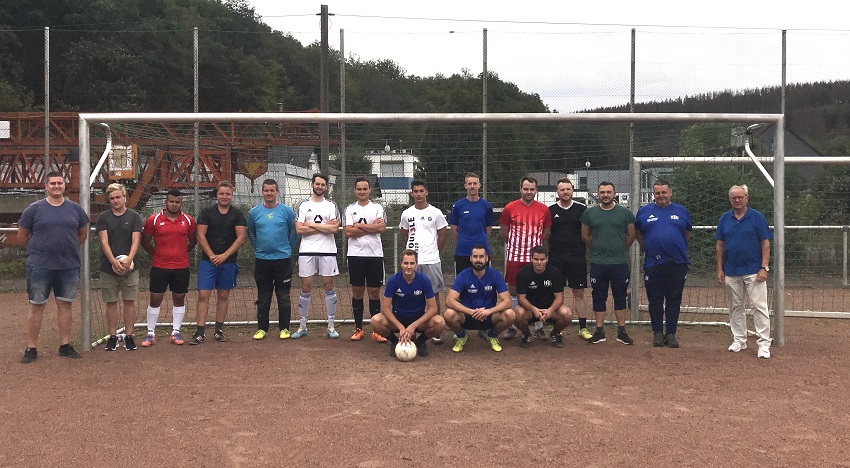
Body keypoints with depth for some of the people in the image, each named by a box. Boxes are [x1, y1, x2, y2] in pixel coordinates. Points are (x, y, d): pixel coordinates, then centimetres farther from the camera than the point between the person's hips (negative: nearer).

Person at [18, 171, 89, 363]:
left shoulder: (75, 209, 4)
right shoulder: (34, 209, -2)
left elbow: (83, 232, 17)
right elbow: (22, 234, 6)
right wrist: (37, 250, 11)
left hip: (69, 267, 2)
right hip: (40, 266, -2)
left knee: (65, 305, 9)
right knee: (36, 306, 3)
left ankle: (65, 345, 18)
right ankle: (31, 348, 10)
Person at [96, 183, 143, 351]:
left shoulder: (134, 217, 3)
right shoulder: (103, 217, 4)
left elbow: (136, 241, -4)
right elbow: (104, 242, -4)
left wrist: (128, 259, -20)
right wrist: (114, 261, -18)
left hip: (129, 267, 0)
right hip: (108, 267, 1)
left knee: (129, 301, 2)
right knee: (111, 302, 5)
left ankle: (129, 336, 10)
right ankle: (112, 336, 13)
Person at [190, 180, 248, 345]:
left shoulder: (238, 214, 3)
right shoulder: (206, 212, 2)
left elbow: (241, 237, -5)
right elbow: (200, 236, -2)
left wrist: (224, 255, -12)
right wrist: (212, 256, -11)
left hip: (229, 261, 1)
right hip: (208, 260, -1)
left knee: (223, 295, 8)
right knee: (203, 294, -7)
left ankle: (219, 330, 17)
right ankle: (200, 332, -5)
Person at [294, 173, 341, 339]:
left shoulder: (331, 206, 5)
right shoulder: (303, 205, 6)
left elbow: (334, 229, -9)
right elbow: (299, 229, -5)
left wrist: (312, 225, -8)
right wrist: (324, 227, -8)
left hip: (327, 251, 0)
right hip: (306, 251, 0)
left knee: (328, 286, 2)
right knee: (306, 287, 3)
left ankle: (331, 326, 9)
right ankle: (302, 326, 11)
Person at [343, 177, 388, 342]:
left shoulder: (378, 208, 5)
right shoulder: (350, 209, 6)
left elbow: (382, 228, -11)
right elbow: (348, 232, -7)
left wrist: (359, 225, -8)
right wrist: (371, 226, -9)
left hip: (375, 254, 0)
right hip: (355, 255, 1)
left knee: (374, 292, 3)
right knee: (357, 292, 5)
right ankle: (358, 328, 14)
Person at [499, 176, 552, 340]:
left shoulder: (544, 209, 1)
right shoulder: (510, 208, -3)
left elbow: (546, 232, 13)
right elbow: (503, 232, 7)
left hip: (535, 257, 1)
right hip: (514, 257, -1)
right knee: (513, 292, 6)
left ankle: (539, 328, 15)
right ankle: (512, 327, 15)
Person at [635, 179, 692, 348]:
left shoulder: (682, 211, 6)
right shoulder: (644, 211, 6)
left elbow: (688, 232, 17)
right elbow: (638, 232, 18)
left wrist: (678, 248, 11)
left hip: (677, 263, 0)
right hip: (653, 263, 0)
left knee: (674, 300, 5)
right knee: (655, 301, 5)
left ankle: (671, 334, 12)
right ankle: (657, 333, 16)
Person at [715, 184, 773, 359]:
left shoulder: (757, 217, -3)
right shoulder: (724, 219, 7)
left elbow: (765, 244, -4)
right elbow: (720, 245, 10)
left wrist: (764, 268, -12)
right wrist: (719, 269, 4)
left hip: (754, 271, -4)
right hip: (731, 271, 4)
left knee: (760, 307, -6)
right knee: (735, 307, 10)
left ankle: (764, 344, -4)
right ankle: (739, 340, 21)